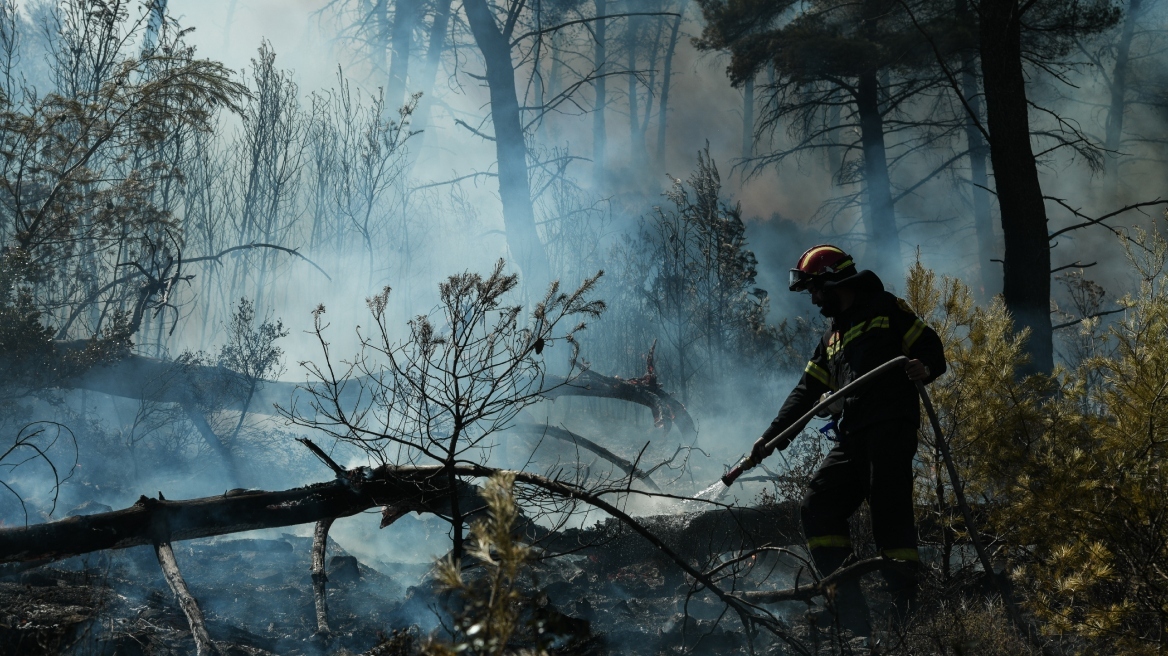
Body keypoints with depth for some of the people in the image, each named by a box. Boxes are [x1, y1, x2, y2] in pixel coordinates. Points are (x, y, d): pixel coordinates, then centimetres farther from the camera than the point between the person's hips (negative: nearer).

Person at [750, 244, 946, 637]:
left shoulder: (885, 309, 7)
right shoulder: (832, 337, 28)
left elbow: (931, 347, 2)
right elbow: (807, 391, 24)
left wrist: (924, 368, -22)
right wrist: (771, 437, 17)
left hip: (891, 428, -8)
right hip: (853, 438, 8)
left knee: (889, 515, -16)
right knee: (817, 508, -5)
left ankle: (910, 611, -15)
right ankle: (850, 611, -8)